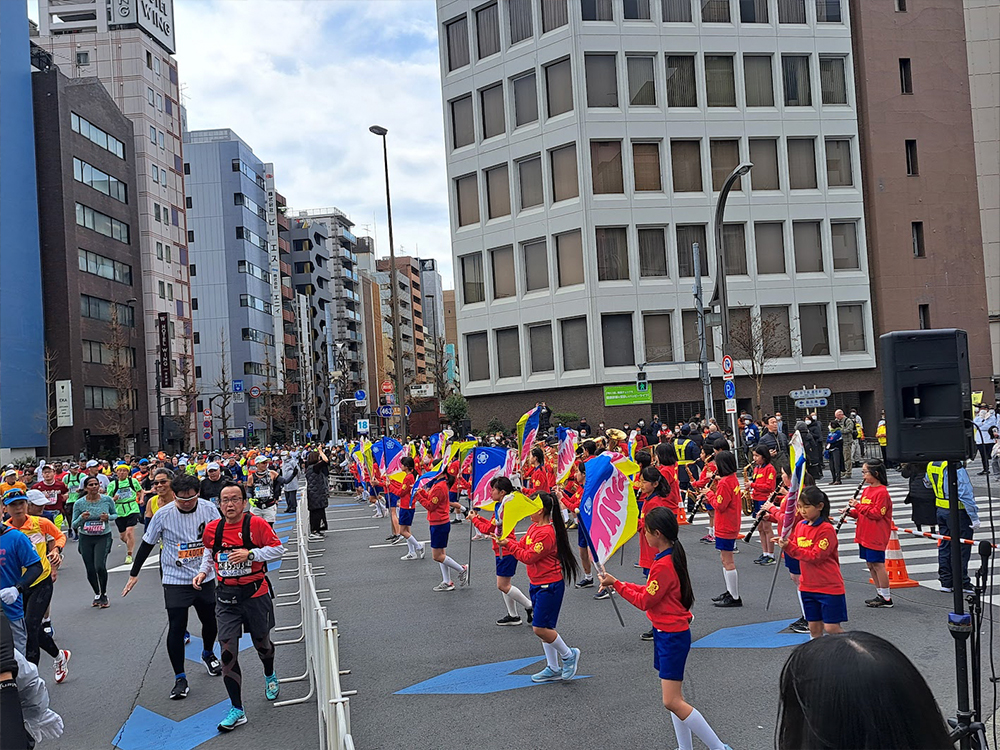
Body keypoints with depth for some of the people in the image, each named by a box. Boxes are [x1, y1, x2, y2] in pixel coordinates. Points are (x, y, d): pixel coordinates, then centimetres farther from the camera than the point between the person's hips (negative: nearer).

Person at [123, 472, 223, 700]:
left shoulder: (209, 509, -8)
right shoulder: (163, 514, -12)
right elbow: (147, 545, 0)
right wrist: (134, 574, 6)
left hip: (205, 577, 2)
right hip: (175, 580, -2)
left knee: (211, 622, 14)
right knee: (176, 628, -7)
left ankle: (208, 654, 44)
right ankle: (180, 679, 4)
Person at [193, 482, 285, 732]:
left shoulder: (256, 524, -11)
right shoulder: (212, 529, 0)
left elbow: (278, 549, -8)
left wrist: (250, 554, -20)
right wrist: (203, 572, 5)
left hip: (255, 593, -2)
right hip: (226, 596, 2)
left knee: (261, 642, 14)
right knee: (228, 650, -6)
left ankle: (270, 677, 50)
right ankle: (237, 710, 1)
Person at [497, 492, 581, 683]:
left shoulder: (546, 533, -22)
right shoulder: (534, 528, 8)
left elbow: (528, 557, -20)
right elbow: (521, 545, 9)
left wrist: (508, 544, -16)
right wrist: (505, 540, -5)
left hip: (550, 586, -10)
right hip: (537, 584, 10)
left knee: (540, 628, -9)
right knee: (544, 627, 14)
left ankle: (569, 655, 12)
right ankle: (553, 669, 23)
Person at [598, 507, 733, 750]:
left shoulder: (663, 565, -23)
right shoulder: (673, 556, 7)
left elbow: (644, 601, -16)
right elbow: (651, 592, 10)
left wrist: (616, 584, -10)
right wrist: (620, 584, 7)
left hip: (672, 637, -10)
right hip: (668, 633, 10)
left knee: (672, 702, -8)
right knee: (674, 698, 15)